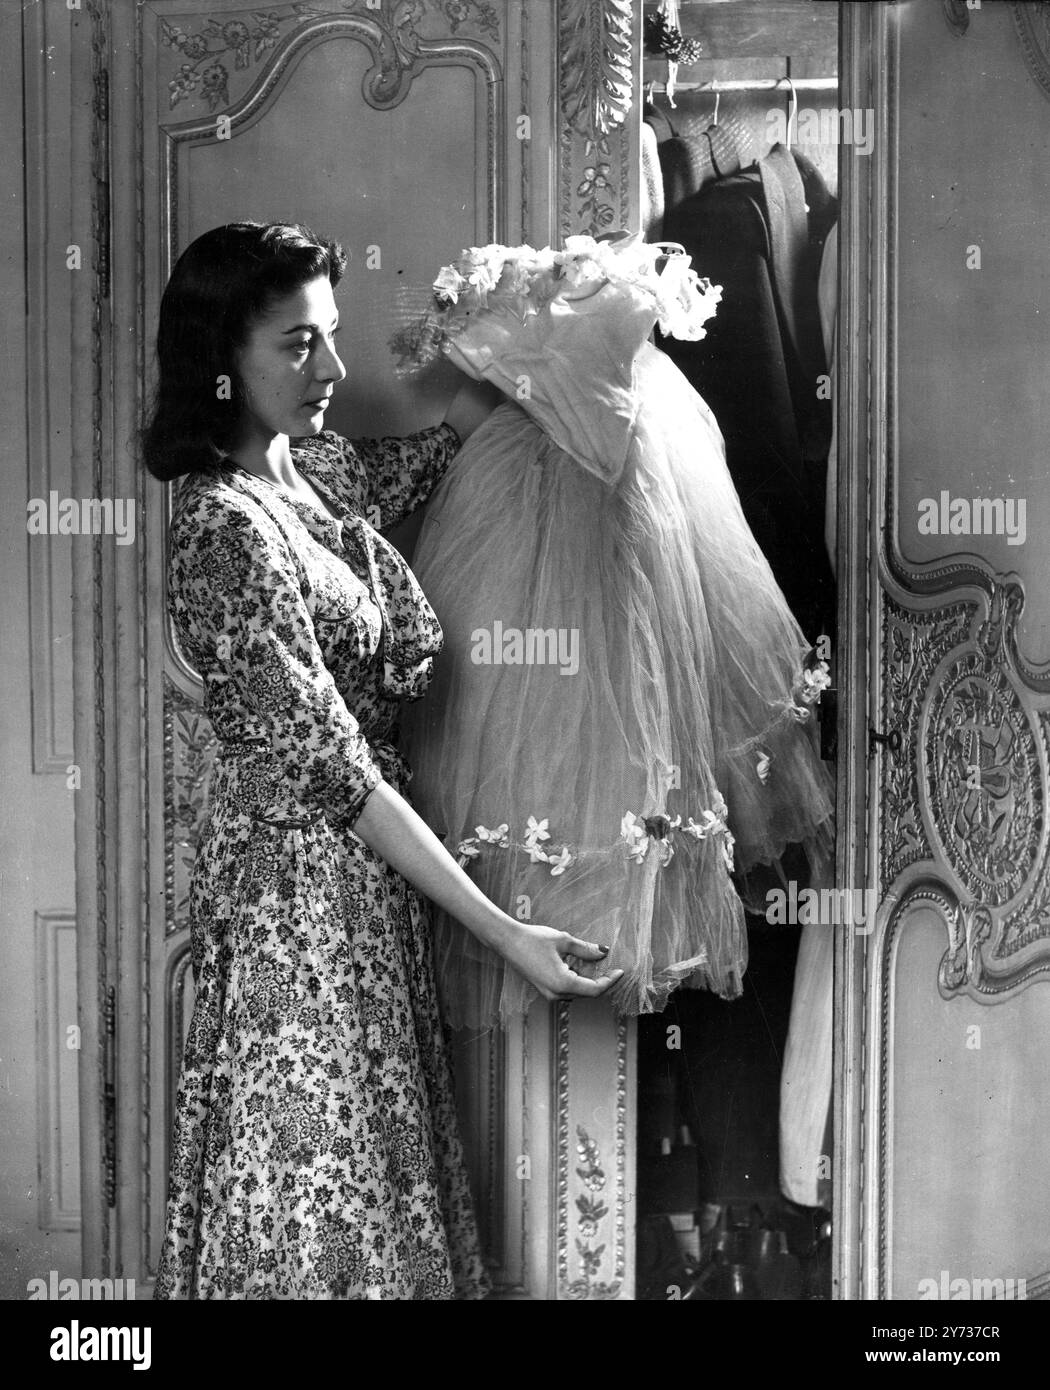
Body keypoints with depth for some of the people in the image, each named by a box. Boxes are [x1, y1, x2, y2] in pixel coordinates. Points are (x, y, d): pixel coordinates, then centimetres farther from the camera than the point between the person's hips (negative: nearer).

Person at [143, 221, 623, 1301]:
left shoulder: (311, 470, 3)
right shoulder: (227, 529, -23)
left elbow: (450, 435, 23)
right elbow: (329, 772, -23)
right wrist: (503, 933, -22)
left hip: (363, 877, 9)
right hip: (298, 879, -8)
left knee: (369, 1180, 19)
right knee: (316, 1208, 6)